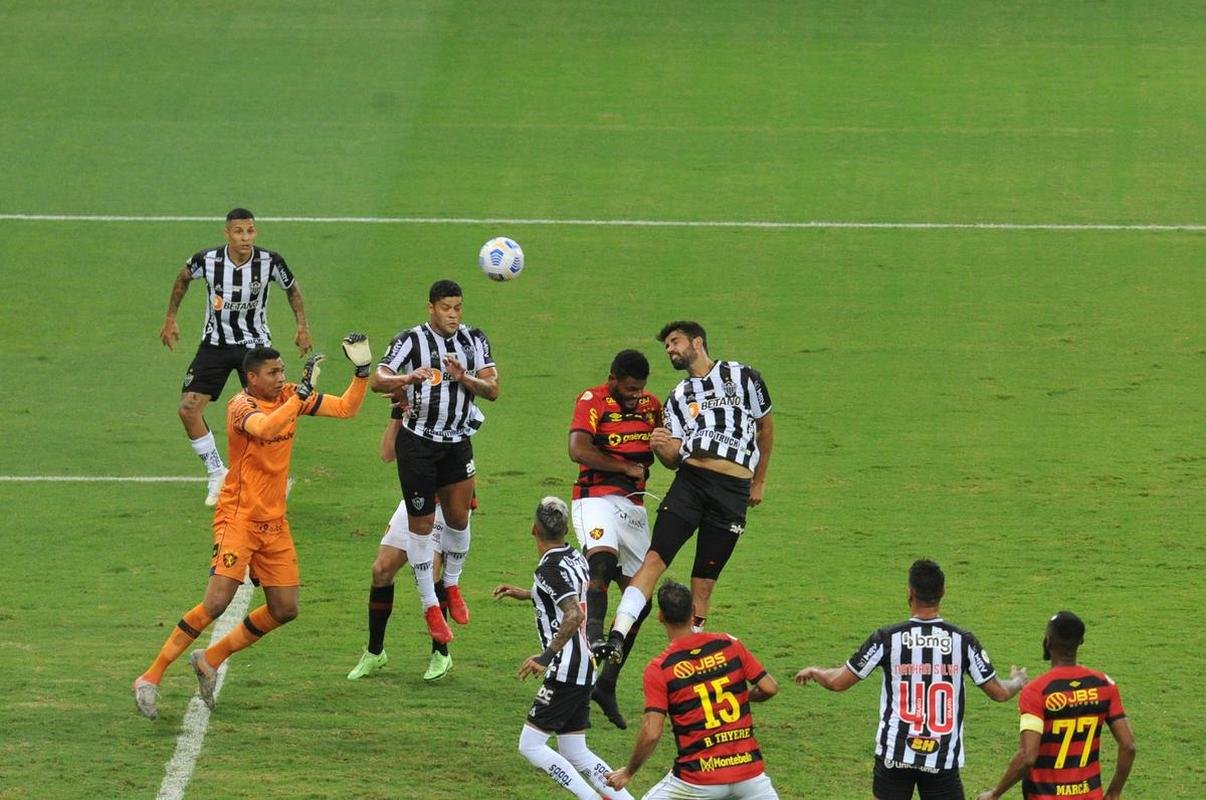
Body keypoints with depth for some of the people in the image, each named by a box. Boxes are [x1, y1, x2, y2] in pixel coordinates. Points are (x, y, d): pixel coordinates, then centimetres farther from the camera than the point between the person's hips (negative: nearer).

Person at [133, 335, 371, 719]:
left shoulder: (289, 396, 5)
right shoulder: (241, 405, -16)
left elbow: (346, 409, 10)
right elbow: (266, 428, -39)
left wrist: (363, 370, -3)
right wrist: (302, 393, -40)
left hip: (274, 522, 8)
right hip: (239, 518, -8)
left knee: (285, 610, 6)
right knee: (216, 603, -18)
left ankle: (211, 659, 21)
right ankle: (150, 678, -11)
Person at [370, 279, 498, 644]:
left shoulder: (474, 340, 4)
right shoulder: (411, 341, -10)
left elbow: (492, 389, -1)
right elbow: (378, 380, -21)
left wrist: (464, 378, -20)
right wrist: (409, 378, -40)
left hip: (458, 441, 4)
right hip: (418, 442, -4)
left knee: (458, 517, 5)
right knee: (421, 522, -2)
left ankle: (452, 586, 29)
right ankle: (430, 605, 6)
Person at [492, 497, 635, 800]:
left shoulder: (551, 568, -17)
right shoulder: (576, 557, 10)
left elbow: (574, 616, -30)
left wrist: (545, 658, -28)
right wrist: (526, 594, 36)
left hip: (565, 671, -9)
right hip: (585, 670, 9)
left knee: (530, 745, -4)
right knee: (574, 753, 14)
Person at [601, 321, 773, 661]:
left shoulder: (742, 377, 11)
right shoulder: (678, 397, 20)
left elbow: (766, 427, 21)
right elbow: (674, 458, 12)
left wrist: (759, 481, 20)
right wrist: (663, 448, -11)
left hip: (733, 491, -2)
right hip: (689, 480, 2)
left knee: (703, 584, -2)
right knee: (654, 559, -15)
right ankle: (617, 637, -23)